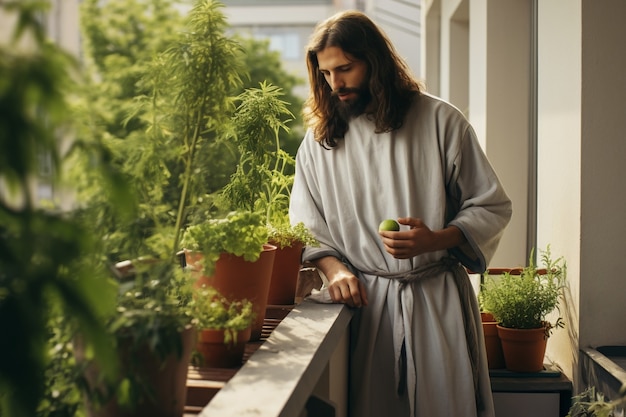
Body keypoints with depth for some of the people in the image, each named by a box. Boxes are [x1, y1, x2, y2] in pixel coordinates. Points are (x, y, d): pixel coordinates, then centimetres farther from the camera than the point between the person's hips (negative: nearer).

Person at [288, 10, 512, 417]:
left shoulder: (440, 120, -2)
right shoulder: (319, 139, 6)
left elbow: (493, 207, -1)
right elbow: (306, 228, 8)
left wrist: (435, 239, -17)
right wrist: (333, 268, -10)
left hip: (439, 297, -1)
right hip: (364, 299, 2)